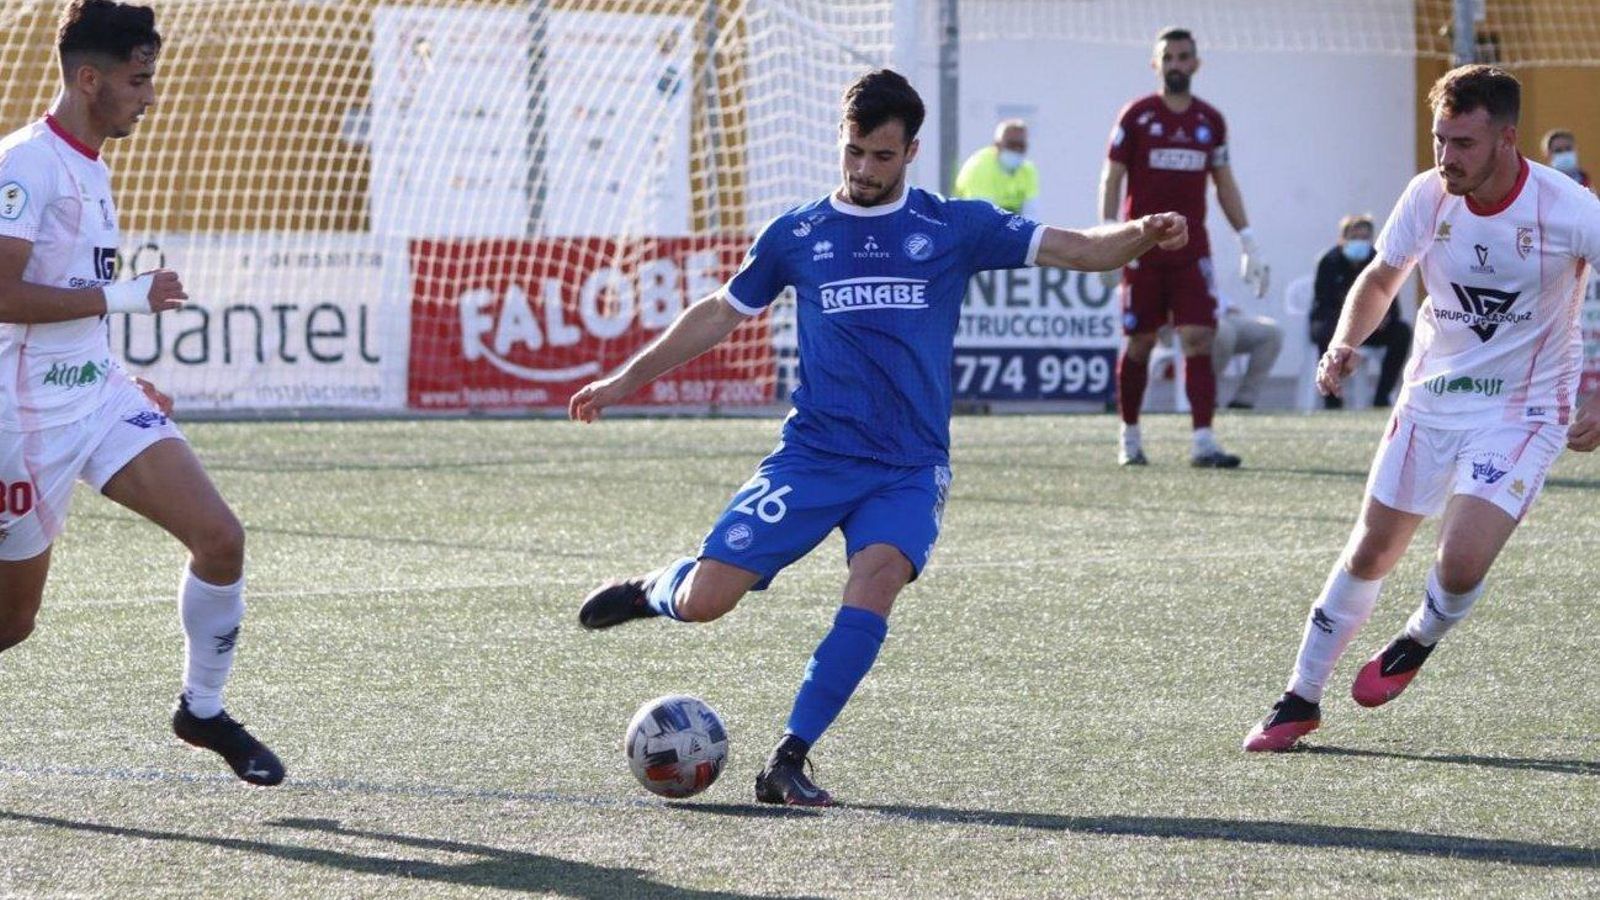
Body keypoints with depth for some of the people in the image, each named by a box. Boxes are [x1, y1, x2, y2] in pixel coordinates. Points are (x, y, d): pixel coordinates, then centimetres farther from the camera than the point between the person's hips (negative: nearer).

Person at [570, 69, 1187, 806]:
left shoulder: (955, 228, 4)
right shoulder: (797, 235, 8)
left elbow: (1073, 249, -2)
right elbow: (720, 314, 20)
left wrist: (1140, 236, -22)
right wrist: (624, 380, 20)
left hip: (909, 468, -1)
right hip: (812, 456, 1)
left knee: (877, 579, -29)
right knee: (705, 601, -10)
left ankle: (788, 762, -21)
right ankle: (658, 587, 29)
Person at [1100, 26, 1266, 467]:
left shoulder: (1210, 121, 10)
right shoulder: (1136, 116, 0)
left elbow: (1225, 183, 16)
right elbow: (1111, 177, -1)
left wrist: (1248, 241, 11)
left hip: (1191, 248, 2)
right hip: (1143, 248, -2)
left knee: (1200, 338, -10)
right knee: (1140, 343, 3)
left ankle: (1202, 442, -15)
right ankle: (1130, 437, 18)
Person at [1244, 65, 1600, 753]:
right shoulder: (1427, 196, -9)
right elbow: (1380, 279, 9)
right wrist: (1344, 344, -10)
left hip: (1523, 408, -4)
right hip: (1432, 396, 4)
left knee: (1461, 563, -19)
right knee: (1371, 551, 7)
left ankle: (1418, 643, 16)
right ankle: (1301, 700, 23)